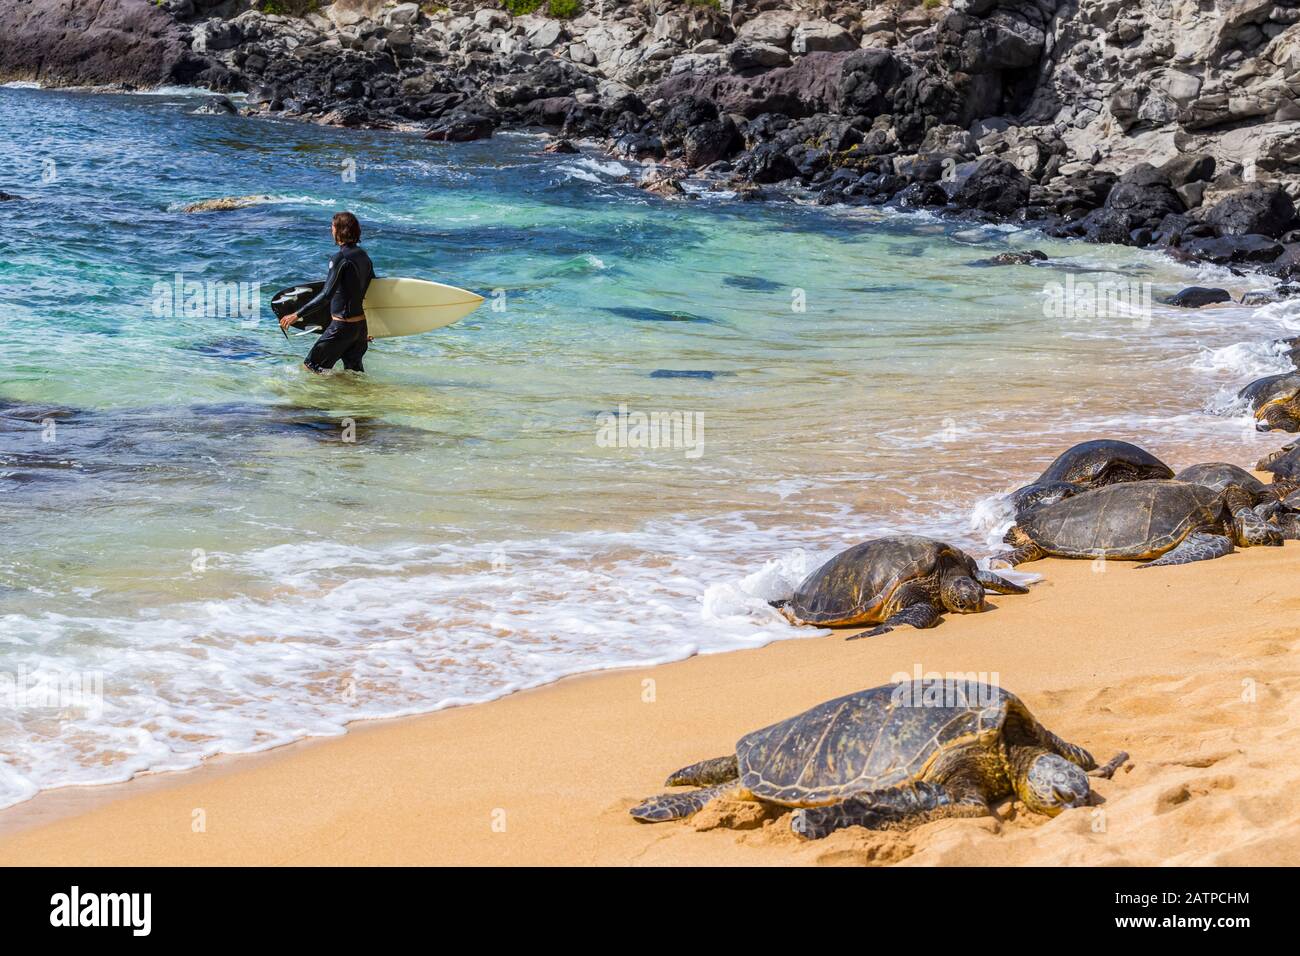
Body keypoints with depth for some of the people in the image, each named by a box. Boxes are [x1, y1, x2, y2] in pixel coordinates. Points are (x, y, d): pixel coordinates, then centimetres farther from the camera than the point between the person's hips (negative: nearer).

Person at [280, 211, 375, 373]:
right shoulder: (363, 255, 7)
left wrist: (297, 314, -23)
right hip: (361, 324, 8)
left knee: (309, 366, 1)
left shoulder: (340, 258, -18)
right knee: (355, 372, 17)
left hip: (342, 326, -8)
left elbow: (326, 295, -25)